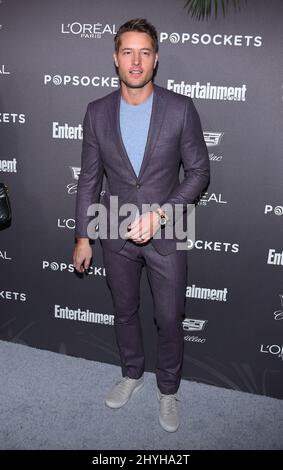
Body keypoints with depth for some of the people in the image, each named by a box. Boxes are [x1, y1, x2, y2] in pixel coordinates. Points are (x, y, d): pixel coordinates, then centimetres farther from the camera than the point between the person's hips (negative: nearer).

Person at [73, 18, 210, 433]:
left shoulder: (181, 109, -10)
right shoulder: (97, 112, -3)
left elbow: (198, 172, -6)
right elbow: (89, 178, 2)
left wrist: (160, 214, -18)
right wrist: (82, 237, 3)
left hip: (166, 235, -2)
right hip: (116, 235, 3)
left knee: (169, 319, 9)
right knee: (124, 311, 19)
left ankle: (168, 389, 35)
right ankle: (132, 374, 45)